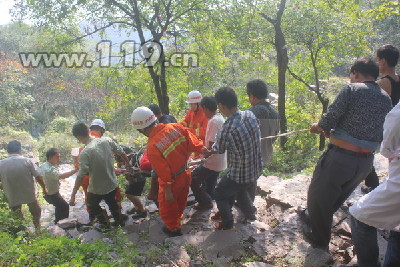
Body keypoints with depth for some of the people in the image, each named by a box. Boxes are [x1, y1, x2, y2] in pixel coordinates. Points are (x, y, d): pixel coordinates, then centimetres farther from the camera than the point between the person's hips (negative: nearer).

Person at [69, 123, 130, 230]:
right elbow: (121, 152, 2)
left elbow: (81, 175, -27)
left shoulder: (85, 153, -27)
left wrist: (73, 195, -20)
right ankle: (119, 220, 45)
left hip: (97, 189, -5)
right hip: (112, 184, 5)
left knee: (92, 205, 26)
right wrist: (127, 163, 22)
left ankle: (104, 224, 36)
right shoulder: (107, 140, -12)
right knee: (112, 202, 31)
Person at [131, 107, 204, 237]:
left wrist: (168, 191, -12)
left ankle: (173, 228, 44)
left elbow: (164, 172, -24)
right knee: (180, 201, 31)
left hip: (173, 180, -6)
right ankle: (178, 218, 58)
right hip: (186, 174, 6)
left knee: (167, 205, 22)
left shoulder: (152, 147, -29)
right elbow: (194, 143, -12)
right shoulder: (175, 127, -16)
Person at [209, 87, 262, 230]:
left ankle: (227, 223, 36)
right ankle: (250, 213, 52)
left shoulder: (228, 128, -31)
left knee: (219, 194, 20)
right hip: (256, 169, 7)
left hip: (239, 174, -6)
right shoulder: (250, 115, -10)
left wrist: (209, 151, 15)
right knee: (240, 189, 35)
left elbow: (219, 150, -12)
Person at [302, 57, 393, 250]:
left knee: (319, 195, 14)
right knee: (338, 195, 27)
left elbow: (328, 121, -16)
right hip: (366, 162, 7)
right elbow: (381, 137, 11)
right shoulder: (386, 99, 8)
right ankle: (315, 219, 50)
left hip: (340, 157, -7)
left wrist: (319, 127, 8)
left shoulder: (352, 89, -11)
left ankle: (319, 239, 29)